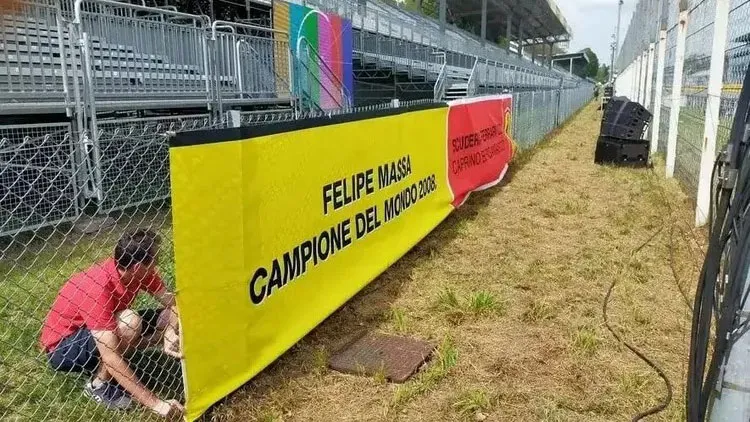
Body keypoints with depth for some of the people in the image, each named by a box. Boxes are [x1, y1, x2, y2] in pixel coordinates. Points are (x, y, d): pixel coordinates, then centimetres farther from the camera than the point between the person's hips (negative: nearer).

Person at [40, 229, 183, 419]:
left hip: (105, 331, 8)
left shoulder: (139, 271, -15)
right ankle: (99, 384, -12)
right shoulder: (97, 289, -35)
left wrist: (171, 332, -32)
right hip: (63, 348, -7)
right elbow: (110, 356, -39)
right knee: (130, 321, -34)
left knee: (172, 317, -8)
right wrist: (155, 403, -40)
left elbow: (172, 302, -8)